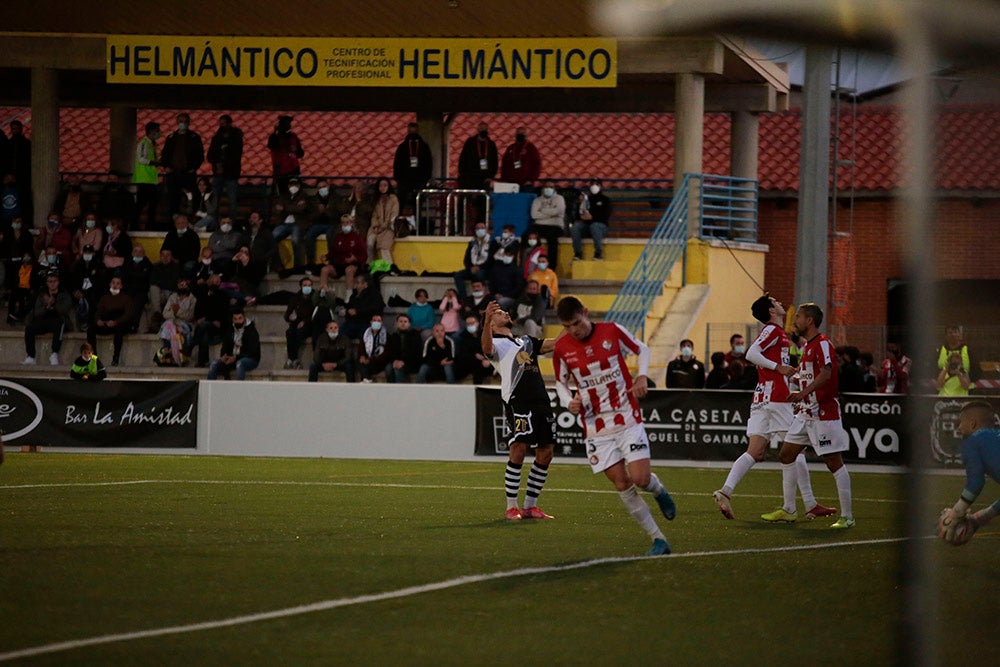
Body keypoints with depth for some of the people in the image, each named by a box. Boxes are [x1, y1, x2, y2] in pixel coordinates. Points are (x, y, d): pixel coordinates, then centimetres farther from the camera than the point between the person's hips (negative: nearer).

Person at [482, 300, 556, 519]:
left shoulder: (526, 341, 29)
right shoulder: (496, 343, 7)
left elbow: (555, 344, 26)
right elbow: (486, 347, -17)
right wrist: (486, 323, -34)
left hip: (541, 401, 7)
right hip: (516, 401, -7)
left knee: (545, 453, 4)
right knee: (518, 450, -14)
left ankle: (530, 506, 13)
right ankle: (511, 507, -9)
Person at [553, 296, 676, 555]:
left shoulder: (612, 331, -6)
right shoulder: (562, 348, -2)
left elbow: (642, 349, 10)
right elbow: (561, 382, 12)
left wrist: (642, 376, -8)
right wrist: (569, 402, -9)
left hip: (627, 417, -1)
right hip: (596, 427, 1)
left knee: (640, 478, -12)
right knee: (622, 485, -4)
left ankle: (658, 489, 26)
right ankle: (658, 540, 4)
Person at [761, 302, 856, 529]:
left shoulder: (822, 344, -14)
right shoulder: (808, 346, 17)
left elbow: (826, 374, -29)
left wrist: (803, 393, -39)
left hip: (824, 412, -10)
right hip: (806, 412, 10)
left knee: (834, 462, -7)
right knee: (786, 454, 9)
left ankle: (847, 516, -3)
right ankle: (788, 510, 15)